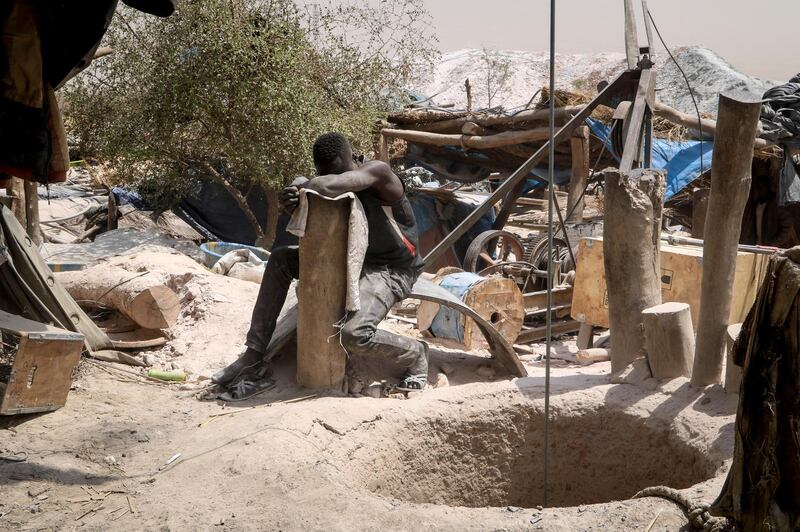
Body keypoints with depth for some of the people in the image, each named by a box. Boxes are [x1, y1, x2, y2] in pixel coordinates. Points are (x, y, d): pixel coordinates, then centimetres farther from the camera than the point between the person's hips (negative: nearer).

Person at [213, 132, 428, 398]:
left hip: (391, 270, -8)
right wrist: (293, 202, -24)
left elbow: (327, 187, -41)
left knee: (354, 335, -31)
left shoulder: (377, 171, -25)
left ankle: (415, 354, 1)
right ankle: (254, 354, 5)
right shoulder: (326, 178, -4)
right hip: (354, 257, 8)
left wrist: (301, 185, -20)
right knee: (280, 260, 3)